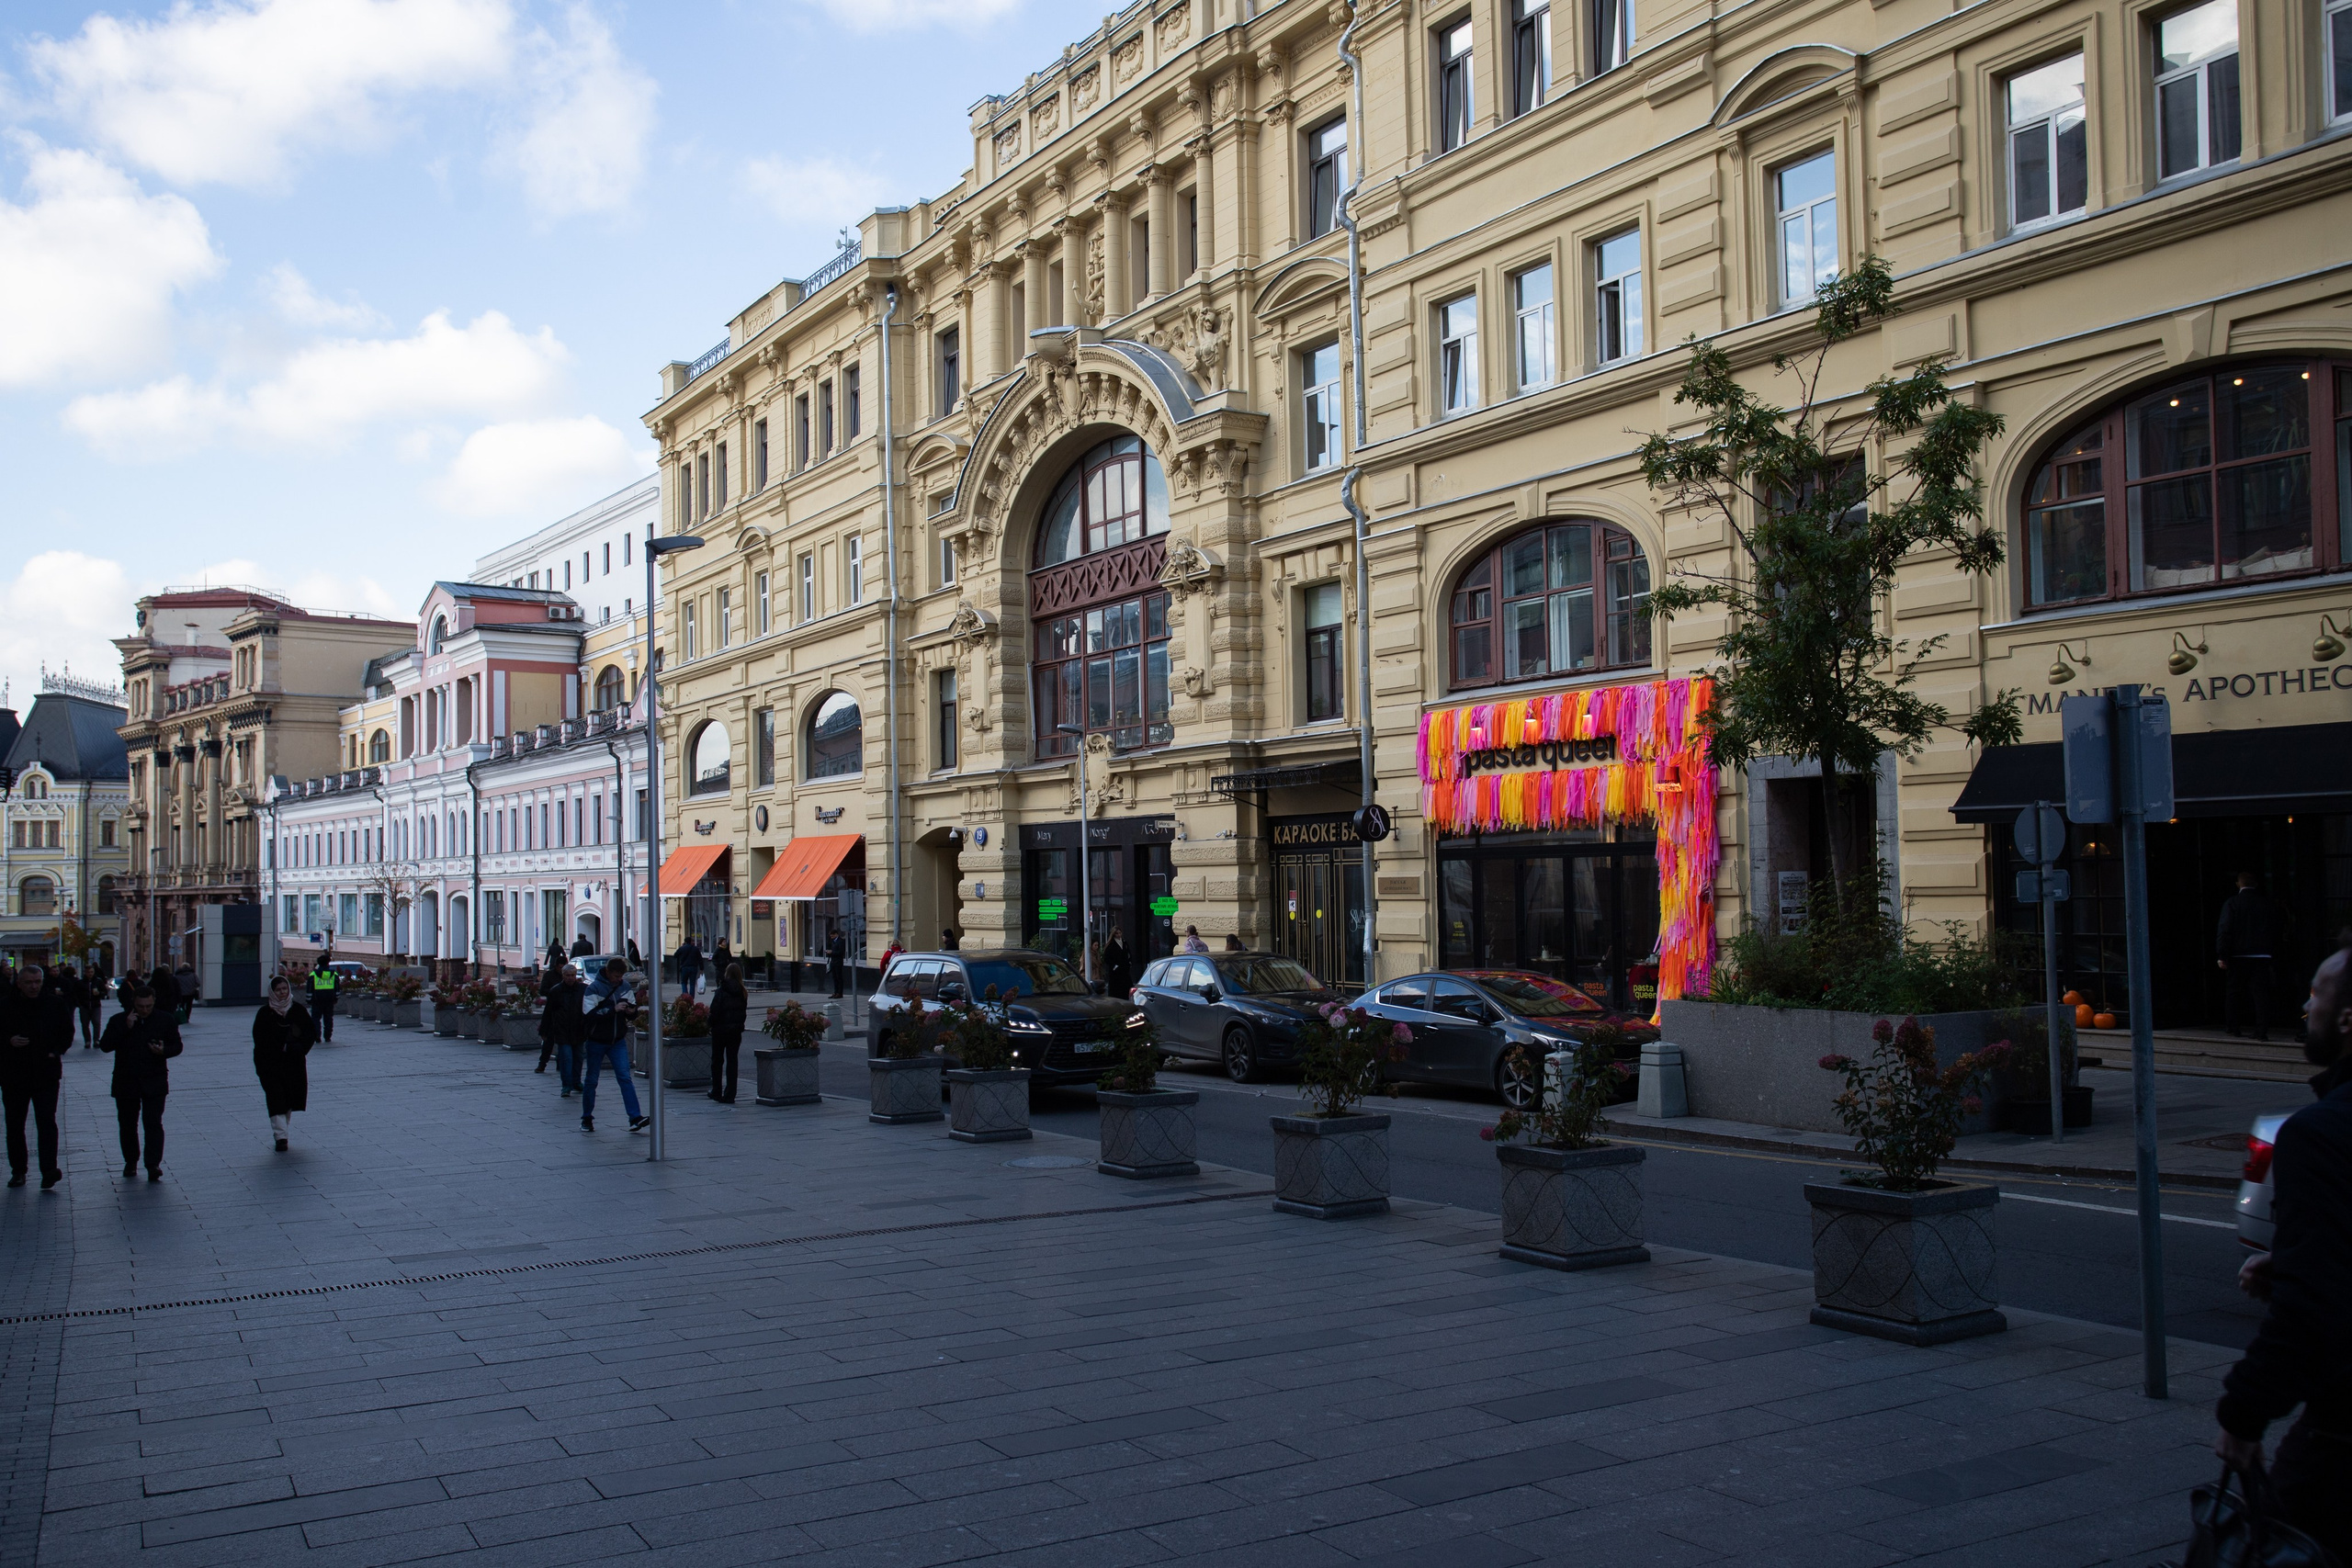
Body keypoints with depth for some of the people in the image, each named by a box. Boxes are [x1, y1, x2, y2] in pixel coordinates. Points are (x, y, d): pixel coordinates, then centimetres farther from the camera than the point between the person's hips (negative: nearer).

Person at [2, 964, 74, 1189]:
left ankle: (49, 1170, -12)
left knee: (47, 1122, -9)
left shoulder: (55, 1003, 2)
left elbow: (67, 1032, 11)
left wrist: (57, 1051, -3)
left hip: (46, 1074, -1)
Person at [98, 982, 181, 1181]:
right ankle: (130, 1162, 24)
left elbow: (176, 1046, 8)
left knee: (153, 1123, -10)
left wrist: (164, 1051, -14)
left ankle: (153, 1164, -12)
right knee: (127, 1125, 10)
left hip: (154, 1082, -1)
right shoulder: (118, 1020, 1)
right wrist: (125, 1028, -18)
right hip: (126, 1082, 1)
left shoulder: (165, 1020, 3)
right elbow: (104, 1045, -8)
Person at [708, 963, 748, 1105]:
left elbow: (714, 1011, -15)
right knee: (732, 1061, 5)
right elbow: (744, 1012, 4)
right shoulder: (743, 993, 0)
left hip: (720, 1029, -3)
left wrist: (710, 1025, -2)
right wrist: (739, 1025, 12)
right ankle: (729, 1095, 3)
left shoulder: (721, 992, -13)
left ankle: (716, 1092, 18)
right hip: (736, 1030, 3)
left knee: (717, 1061, 13)